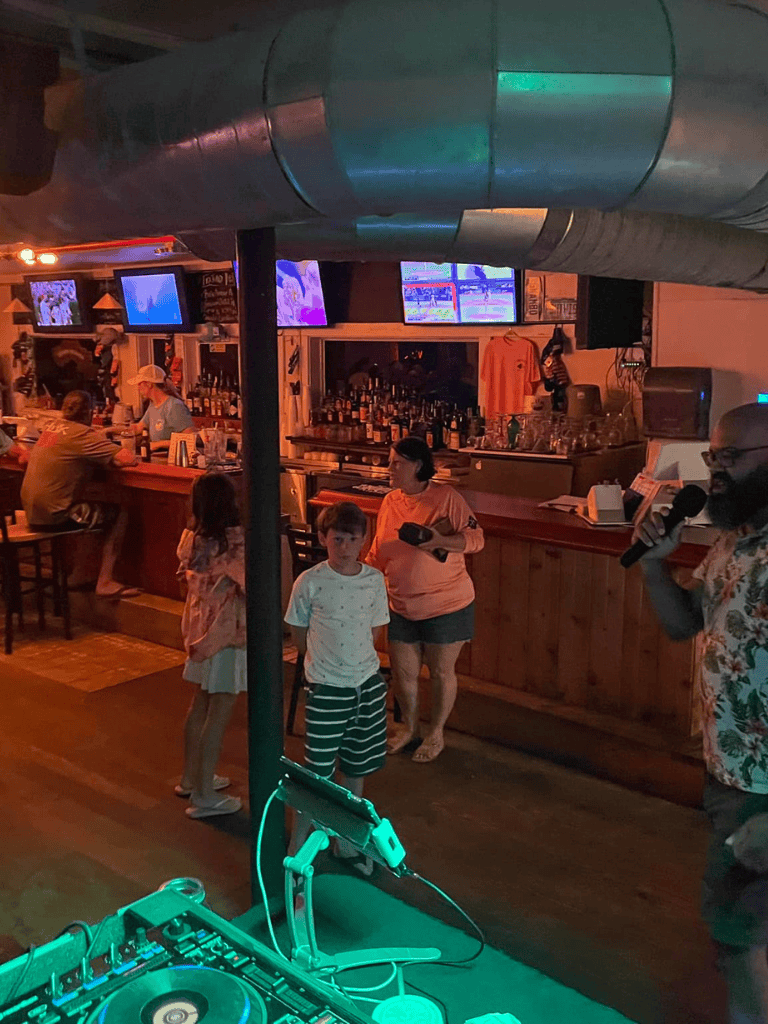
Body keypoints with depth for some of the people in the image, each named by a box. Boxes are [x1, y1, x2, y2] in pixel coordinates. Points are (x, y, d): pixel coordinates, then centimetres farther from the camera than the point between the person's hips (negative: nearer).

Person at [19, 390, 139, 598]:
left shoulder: (50, 426, 8)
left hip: (32, 512, 8)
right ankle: (105, 582, 1)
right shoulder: (83, 434, -14)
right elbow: (128, 459, -20)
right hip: (53, 515, -8)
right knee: (119, 515, 3)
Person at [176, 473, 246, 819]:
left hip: (200, 627, 7)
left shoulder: (190, 539, -1)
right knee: (219, 713, 1)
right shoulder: (235, 543, -22)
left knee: (200, 703, 20)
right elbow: (250, 587, -20)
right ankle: (203, 796, 9)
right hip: (228, 634, -7)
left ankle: (190, 778, 35)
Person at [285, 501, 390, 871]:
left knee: (356, 769, 16)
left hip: (368, 684, 4)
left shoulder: (374, 580, -3)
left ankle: (347, 841, 33)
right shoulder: (309, 582, -12)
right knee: (317, 773, 2)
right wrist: (327, 660, 7)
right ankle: (298, 846, 20)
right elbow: (299, 635, 1)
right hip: (327, 688, -4)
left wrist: (353, 657, 7)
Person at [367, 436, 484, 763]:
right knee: (402, 673, 13)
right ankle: (409, 726, 39)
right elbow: (379, 554, 11)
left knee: (441, 672, 10)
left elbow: (476, 538, -13)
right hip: (402, 607, 5)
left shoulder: (446, 497, -12)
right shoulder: (390, 502, 4)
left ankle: (436, 733, 31)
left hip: (446, 605, -5)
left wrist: (440, 541, -28)